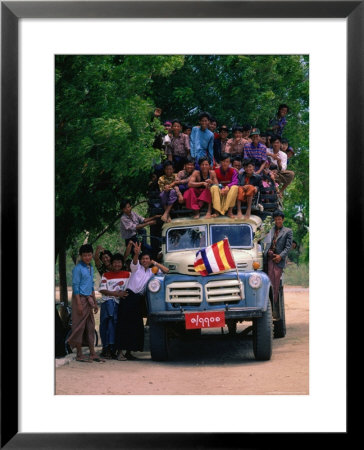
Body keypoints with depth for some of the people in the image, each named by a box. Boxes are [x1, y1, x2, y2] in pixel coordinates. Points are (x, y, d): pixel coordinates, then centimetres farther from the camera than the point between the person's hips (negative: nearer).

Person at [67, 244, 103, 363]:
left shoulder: (91, 268, 14)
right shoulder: (78, 268, -11)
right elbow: (75, 286, -14)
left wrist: (95, 303, 20)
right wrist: (79, 304, -18)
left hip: (89, 299, 8)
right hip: (80, 298, -8)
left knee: (90, 326, 9)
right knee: (79, 326, -4)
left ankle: (92, 354, 12)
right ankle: (79, 355, 1)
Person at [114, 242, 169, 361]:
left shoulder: (152, 271, 15)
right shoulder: (136, 267, 2)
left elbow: (166, 271, 14)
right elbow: (134, 261, -20)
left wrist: (155, 263, 7)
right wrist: (137, 253, -42)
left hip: (139, 300, 5)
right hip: (129, 297, -5)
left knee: (136, 326, 5)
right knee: (124, 324, -8)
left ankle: (129, 352, 13)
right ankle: (119, 352, -10)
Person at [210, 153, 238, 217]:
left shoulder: (233, 171, 0)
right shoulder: (216, 171, -2)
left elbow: (235, 182, -14)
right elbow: (215, 183, -9)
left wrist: (228, 187, -34)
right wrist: (221, 189, -29)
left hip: (229, 191, 0)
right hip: (219, 191, 0)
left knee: (235, 187, -32)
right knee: (213, 187, -32)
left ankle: (230, 211, -32)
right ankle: (217, 210, -37)